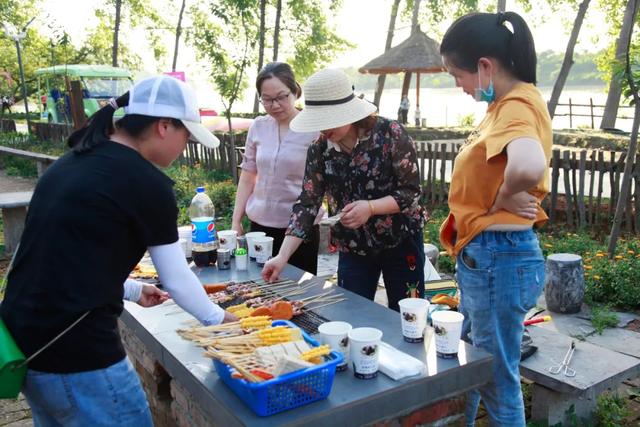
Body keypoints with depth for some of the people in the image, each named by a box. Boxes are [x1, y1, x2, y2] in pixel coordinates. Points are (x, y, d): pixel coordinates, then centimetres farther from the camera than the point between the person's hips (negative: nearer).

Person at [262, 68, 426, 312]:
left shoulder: (390, 134, -16)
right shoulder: (319, 150, -6)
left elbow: (411, 191, -14)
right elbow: (306, 204, -6)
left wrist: (370, 207, -30)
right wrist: (282, 257, -13)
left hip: (400, 242, -3)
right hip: (352, 249, 3)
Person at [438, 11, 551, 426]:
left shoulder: (517, 106, -20)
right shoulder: (507, 103, 10)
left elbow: (528, 167, -41)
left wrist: (502, 200, -22)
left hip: (497, 258, -10)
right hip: (483, 256, 10)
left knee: (497, 380, 8)